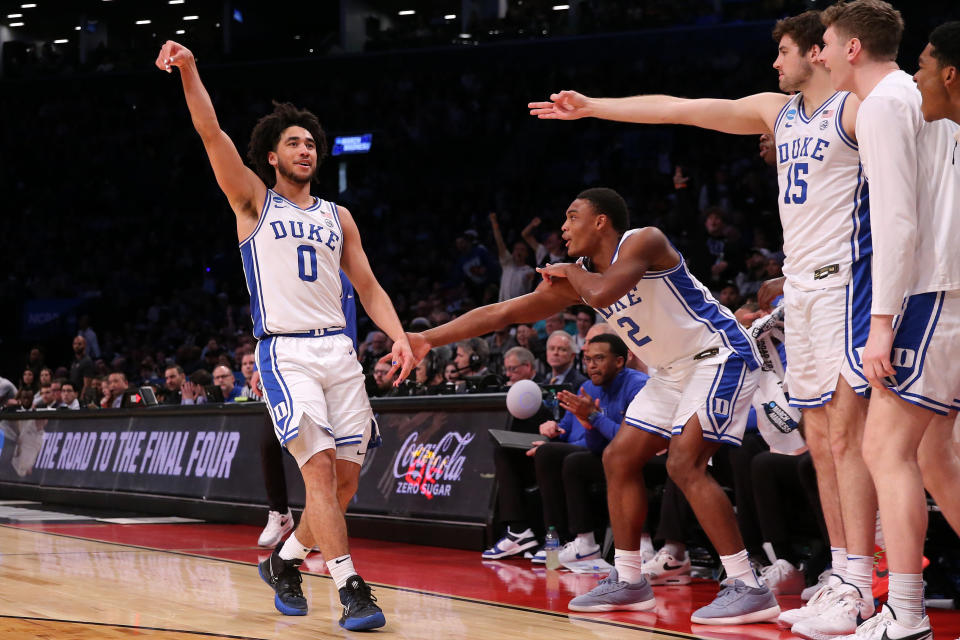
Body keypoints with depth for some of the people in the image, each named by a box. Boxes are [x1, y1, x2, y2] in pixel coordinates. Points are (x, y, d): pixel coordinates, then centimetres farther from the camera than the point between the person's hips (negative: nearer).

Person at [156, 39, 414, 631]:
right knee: (320, 465, -19)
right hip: (286, 353, -5)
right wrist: (189, 70, -20)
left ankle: (285, 561, 26)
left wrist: (399, 336, -2)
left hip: (339, 349, 5)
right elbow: (212, 134, -6)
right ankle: (352, 589, -22)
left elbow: (369, 287, 15)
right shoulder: (254, 201, 7)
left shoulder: (337, 217, 18)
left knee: (346, 480, 3)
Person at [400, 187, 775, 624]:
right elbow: (502, 312, 5)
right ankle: (627, 581, 18)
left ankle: (748, 588, -23)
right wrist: (427, 339, 2)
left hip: (719, 355, -10)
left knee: (684, 463, -23)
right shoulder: (578, 277, 4)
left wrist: (572, 275, -14)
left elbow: (601, 292, -38)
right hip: (673, 371, 10)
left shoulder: (644, 242, -19)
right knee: (619, 459, 9)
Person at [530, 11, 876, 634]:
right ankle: (840, 578, 9)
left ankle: (858, 587, -15)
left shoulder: (857, 109, -6)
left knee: (847, 434, -13)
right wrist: (590, 107, 20)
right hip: (800, 284, 8)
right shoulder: (776, 110, 17)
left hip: (844, 277, -8)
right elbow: (677, 109, 19)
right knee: (821, 438, 6)